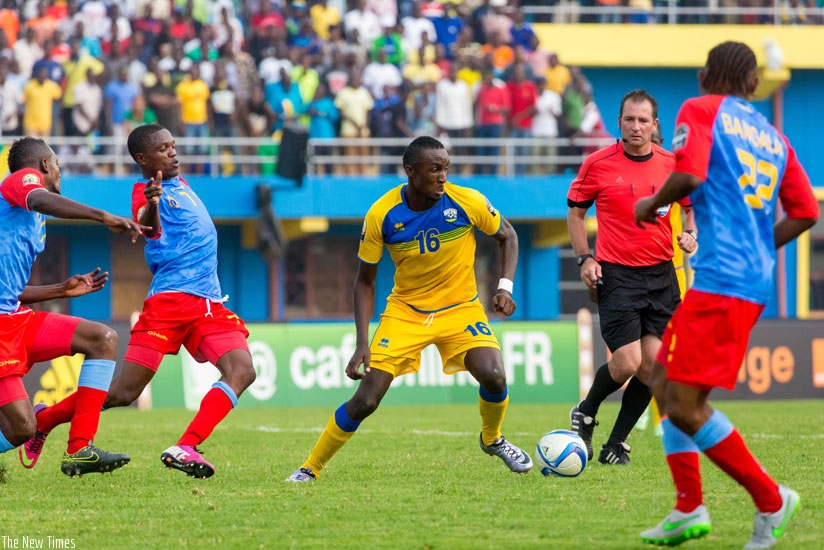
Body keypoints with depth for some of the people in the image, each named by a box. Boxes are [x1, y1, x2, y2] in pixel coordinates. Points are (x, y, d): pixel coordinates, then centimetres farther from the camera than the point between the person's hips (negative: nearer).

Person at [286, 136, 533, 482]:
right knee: (365, 400, -11)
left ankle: (492, 440, 9)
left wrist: (505, 286, -12)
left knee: (493, 376, -24)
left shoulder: (468, 202, -17)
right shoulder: (381, 215, -16)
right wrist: (362, 343, -13)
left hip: (460, 308, 0)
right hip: (405, 310, 0)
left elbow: (507, 236, 3)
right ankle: (309, 470, 8)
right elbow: (365, 280, -4)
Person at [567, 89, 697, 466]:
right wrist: (584, 258, -3)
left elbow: (693, 206, 18)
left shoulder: (672, 165, 3)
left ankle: (616, 444, 12)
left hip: (661, 275, 3)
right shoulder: (598, 164, -4)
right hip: (616, 275, -3)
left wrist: (691, 234, -3)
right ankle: (585, 414, 17)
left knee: (652, 364, -3)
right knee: (627, 362, -12)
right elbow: (575, 211, 7)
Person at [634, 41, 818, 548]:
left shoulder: (700, 110, 0)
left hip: (719, 279, -8)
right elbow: (805, 213, 16)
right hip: (755, 282, 8)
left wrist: (652, 204, 3)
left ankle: (770, 500, -6)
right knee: (666, 381, 17)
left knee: (685, 405, -9)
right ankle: (689, 509, 14)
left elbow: (688, 176, -16)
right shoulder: (772, 136, 18)